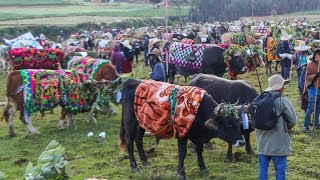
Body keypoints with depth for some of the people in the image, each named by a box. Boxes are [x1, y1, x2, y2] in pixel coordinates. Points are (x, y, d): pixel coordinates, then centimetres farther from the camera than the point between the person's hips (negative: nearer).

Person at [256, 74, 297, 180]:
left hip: (262, 143, 5)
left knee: (262, 170, 13)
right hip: (279, 144, -5)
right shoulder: (283, 101, -14)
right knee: (280, 171, 6)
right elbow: (293, 120, -9)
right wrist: (285, 128, 9)